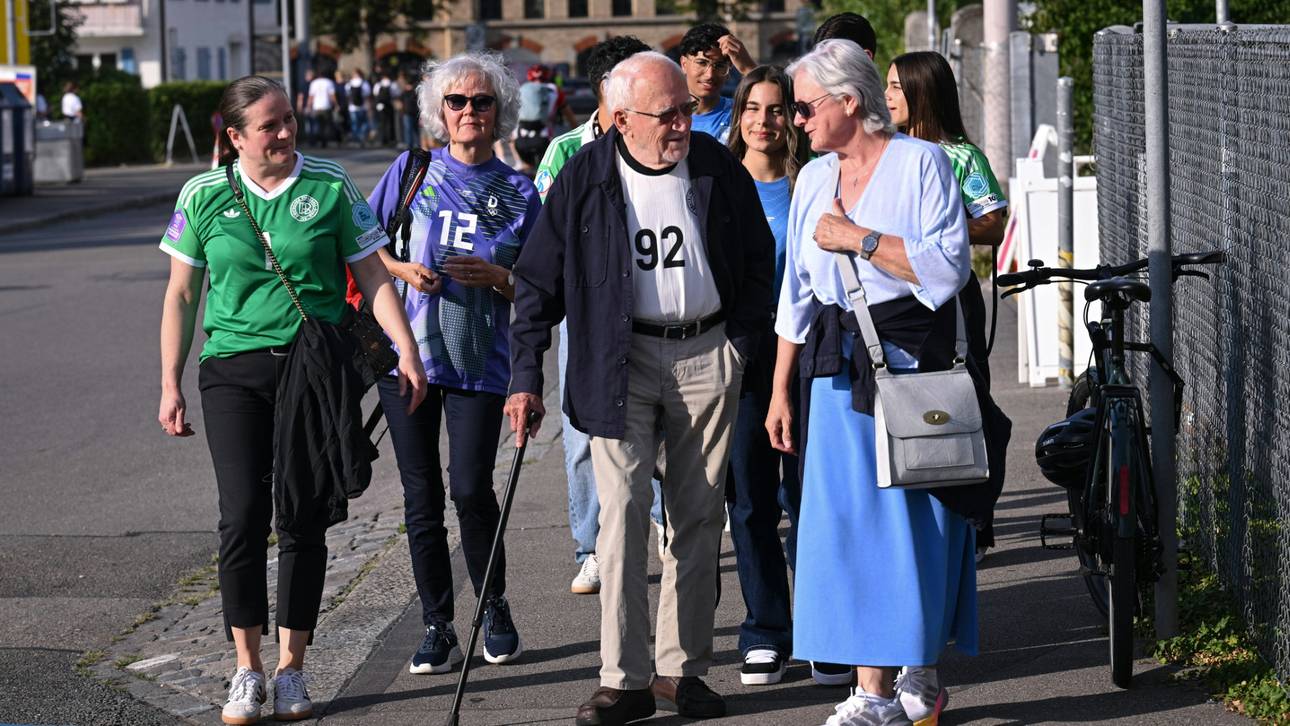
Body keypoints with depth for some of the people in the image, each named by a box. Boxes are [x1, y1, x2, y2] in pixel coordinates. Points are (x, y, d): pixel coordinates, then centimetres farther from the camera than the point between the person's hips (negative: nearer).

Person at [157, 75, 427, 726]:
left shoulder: (329, 186, 2)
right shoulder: (204, 196, 3)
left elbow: (372, 275, 5)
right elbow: (181, 294, 10)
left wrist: (407, 350, -4)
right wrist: (170, 386, 7)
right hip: (234, 371, 0)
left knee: (305, 519, 2)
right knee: (242, 515, -9)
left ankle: (291, 669, 11)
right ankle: (247, 668, 3)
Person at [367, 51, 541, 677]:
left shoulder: (518, 192, 5)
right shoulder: (411, 172, 5)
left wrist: (495, 277, -13)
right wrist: (403, 270, -8)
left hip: (480, 362, -1)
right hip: (408, 353, 1)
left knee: (471, 489, -10)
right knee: (421, 497, 3)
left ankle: (496, 611, 12)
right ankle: (438, 630, 12)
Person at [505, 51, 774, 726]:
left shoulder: (717, 167, -1)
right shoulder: (585, 178, -6)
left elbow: (757, 259, 11)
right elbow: (537, 281, 0)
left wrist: (740, 344, 4)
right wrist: (526, 378, -4)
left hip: (706, 356, 2)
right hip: (621, 359, -2)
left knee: (698, 516, 6)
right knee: (622, 510, -9)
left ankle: (682, 667, 15)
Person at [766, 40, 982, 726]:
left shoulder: (921, 162, -4)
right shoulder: (813, 179, 14)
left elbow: (948, 267, -14)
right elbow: (796, 294, 16)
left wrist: (857, 237, -13)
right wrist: (780, 391, 13)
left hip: (912, 360, -5)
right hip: (836, 366, 5)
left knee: (914, 520, -3)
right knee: (845, 524, 0)